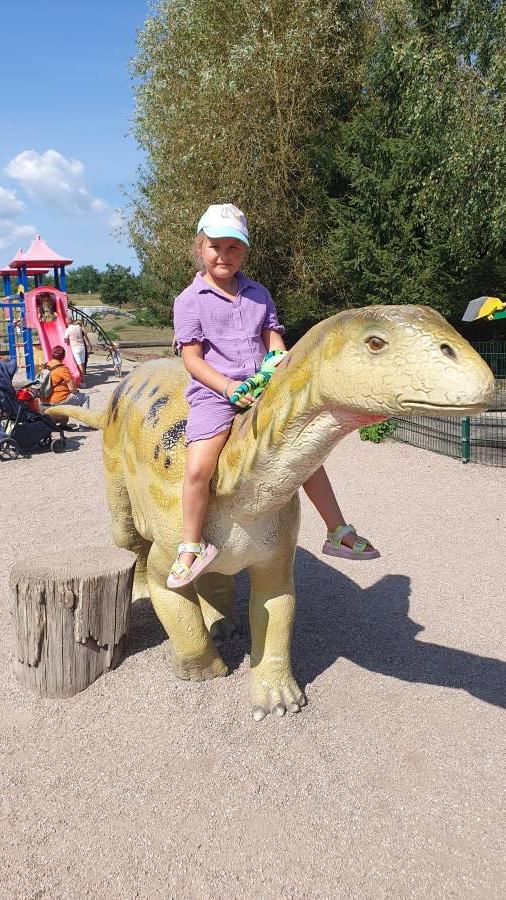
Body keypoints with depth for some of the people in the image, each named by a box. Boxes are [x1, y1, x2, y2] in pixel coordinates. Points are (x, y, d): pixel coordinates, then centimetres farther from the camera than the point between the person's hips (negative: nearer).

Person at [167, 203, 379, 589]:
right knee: (199, 467, -23)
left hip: (261, 390, 5)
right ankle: (192, 546, -1)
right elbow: (192, 358, -6)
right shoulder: (190, 300, -1)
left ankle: (339, 532, 17)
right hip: (213, 393, -4)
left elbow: (273, 340, 11)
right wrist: (228, 386, -19)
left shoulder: (259, 294, 14)